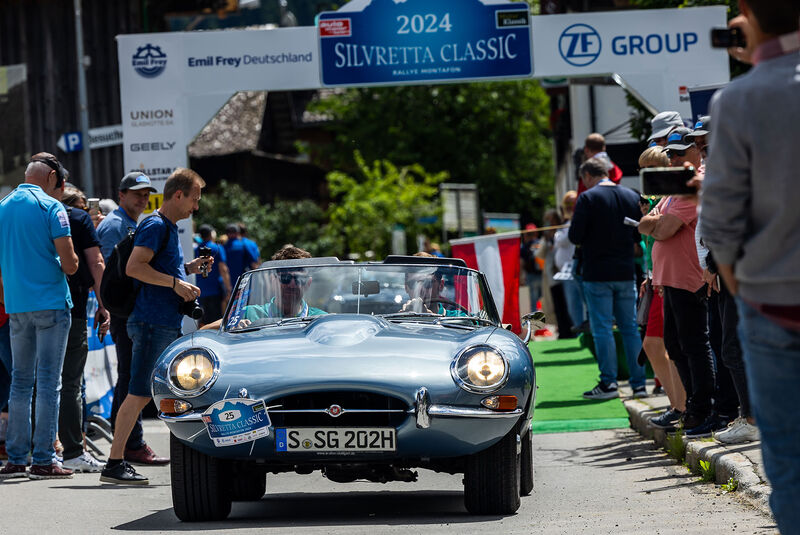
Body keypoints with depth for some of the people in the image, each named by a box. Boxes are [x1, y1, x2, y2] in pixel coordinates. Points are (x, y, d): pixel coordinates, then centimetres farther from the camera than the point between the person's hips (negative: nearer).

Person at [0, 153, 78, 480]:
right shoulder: (51, 208, -9)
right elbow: (70, 265, -14)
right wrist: (69, 262, 8)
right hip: (50, 303, -5)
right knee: (48, 382, -3)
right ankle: (43, 460, -4)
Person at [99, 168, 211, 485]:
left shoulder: (170, 228, 20)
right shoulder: (155, 226, -11)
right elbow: (134, 267, -22)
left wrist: (189, 268, 17)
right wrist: (176, 283, -22)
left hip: (168, 325, 10)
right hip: (153, 323, -10)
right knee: (139, 394, -11)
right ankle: (114, 465, -11)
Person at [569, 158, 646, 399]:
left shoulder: (588, 198, -10)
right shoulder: (631, 196, 7)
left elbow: (575, 236, -12)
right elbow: (638, 235, 13)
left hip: (597, 273, -5)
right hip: (626, 272, 5)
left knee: (602, 329, -1)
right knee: (630, 327, 9)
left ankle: (608, 383, -3)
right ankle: (639, 383, 9)